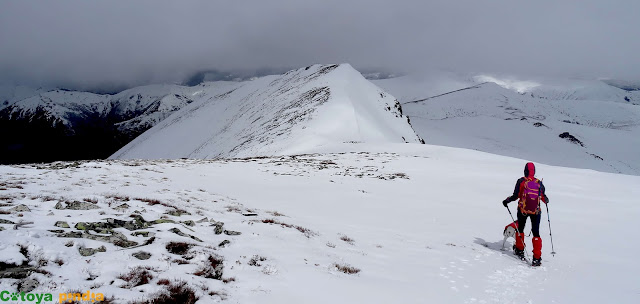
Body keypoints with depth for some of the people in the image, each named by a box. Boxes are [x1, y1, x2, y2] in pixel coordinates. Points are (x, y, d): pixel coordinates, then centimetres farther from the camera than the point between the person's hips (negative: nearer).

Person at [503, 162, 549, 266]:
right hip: (536, 211, 1)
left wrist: (507, 200, 9)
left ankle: (519, 250, 28)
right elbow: (544, 198, 9)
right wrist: (546, 200, 32)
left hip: (523, 210, -1)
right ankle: (537, 257, -6)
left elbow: (516, 196, -8)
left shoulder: (521, 181, -5)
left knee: (520, 229, 20)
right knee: (536, 233, 1)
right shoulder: (539, 183, 2)